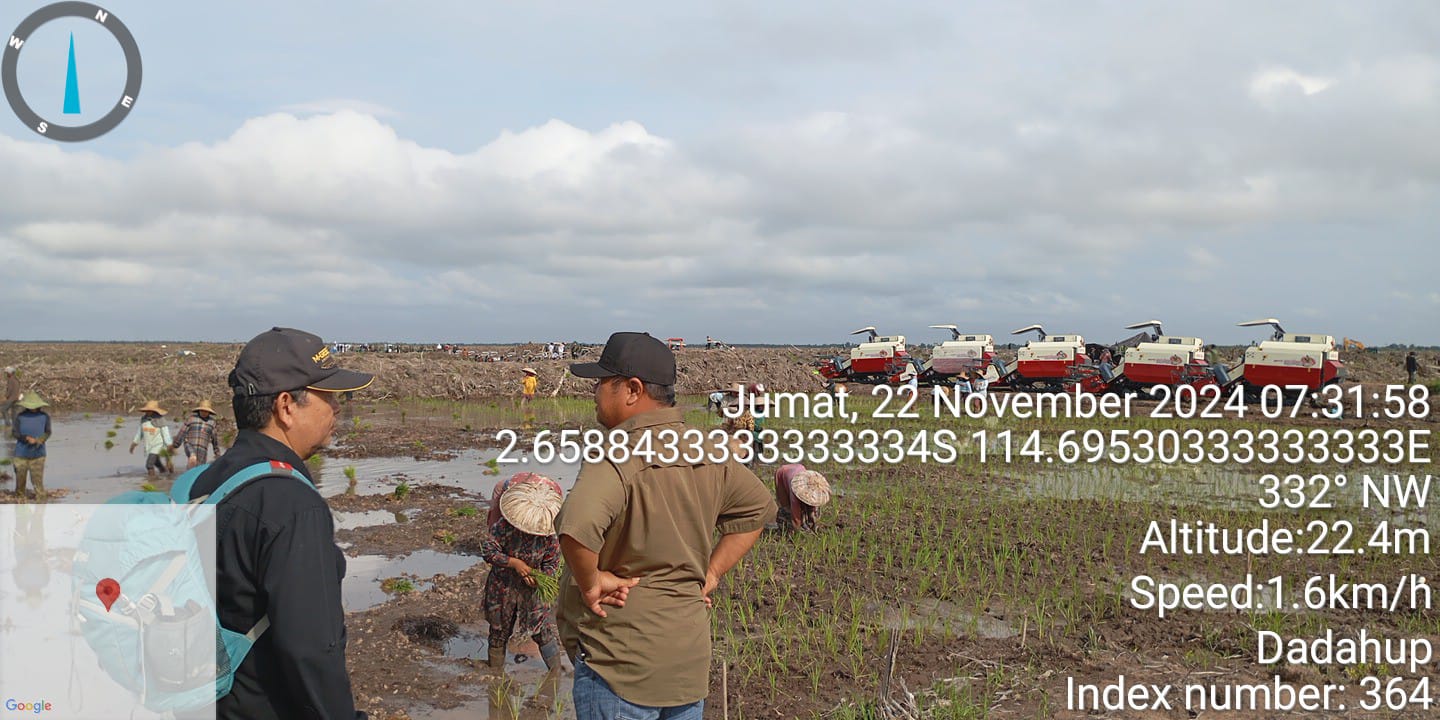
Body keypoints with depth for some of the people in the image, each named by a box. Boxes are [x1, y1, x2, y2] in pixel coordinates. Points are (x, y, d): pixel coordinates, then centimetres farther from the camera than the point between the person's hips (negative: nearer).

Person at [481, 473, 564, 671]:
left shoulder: (550, 535, -17)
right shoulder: (504, 525, -23)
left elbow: (552, 562, -6)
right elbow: (488, 549, -21)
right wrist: (514, 563, -30)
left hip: (532, 588, 0)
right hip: (503, 586, 0)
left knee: (546, 630, 1)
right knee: (499, 630, 15)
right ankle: (495, 672, 35)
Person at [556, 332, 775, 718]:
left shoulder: (617, 458, -21)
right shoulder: (706, 456, 4)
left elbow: (576, 527, -39)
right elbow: (759, 507, 19)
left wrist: (591, 583, -21)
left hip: (620, 662, -7)